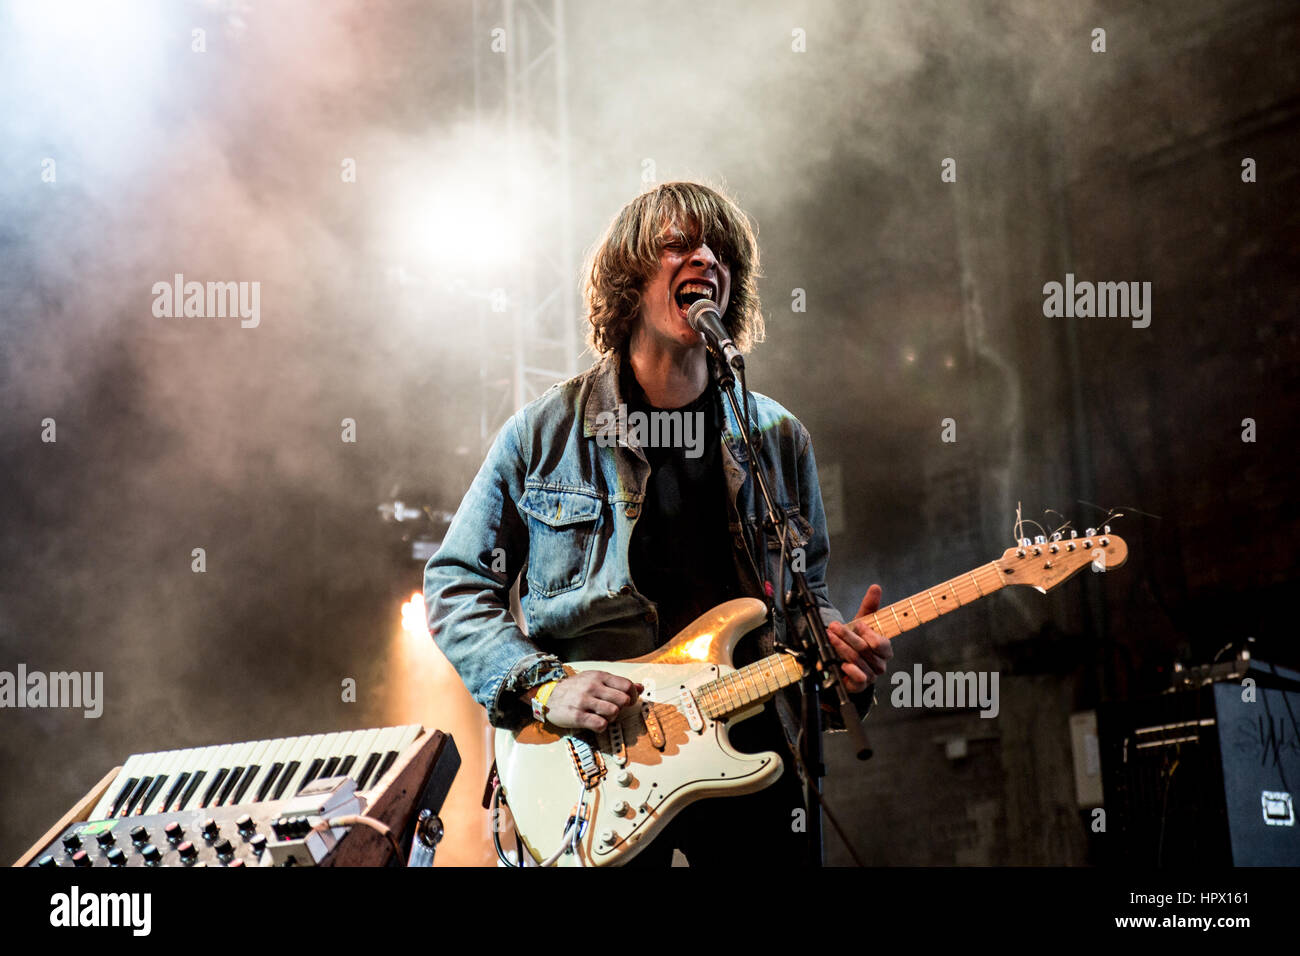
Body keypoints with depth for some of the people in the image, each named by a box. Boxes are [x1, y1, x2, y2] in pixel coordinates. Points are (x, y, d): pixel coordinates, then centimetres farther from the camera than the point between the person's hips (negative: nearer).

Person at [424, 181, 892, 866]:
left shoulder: (777, 439, 7)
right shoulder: (545, 433, -2)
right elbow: (456, 586, 1)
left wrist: (838, 648, -6)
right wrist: (541, 686, -13)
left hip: (746, 758, 3)